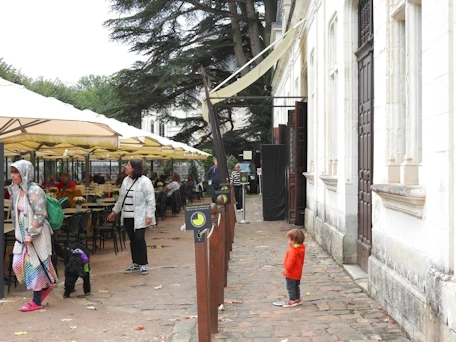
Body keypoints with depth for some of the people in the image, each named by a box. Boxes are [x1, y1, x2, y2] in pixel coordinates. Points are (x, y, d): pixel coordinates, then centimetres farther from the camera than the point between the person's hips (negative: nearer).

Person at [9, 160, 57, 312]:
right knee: (18, 264, 6)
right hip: (22, 233, 8)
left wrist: (31, 235, -21)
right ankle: (45, 286, 26)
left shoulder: (34, 191, -15)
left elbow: (40, 215, -18)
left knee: (34, 264, -2)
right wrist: (19, 233, 12)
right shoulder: (17, 190, 8)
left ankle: (36, 301, 9)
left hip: (36, 234, -8)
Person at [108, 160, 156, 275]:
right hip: (127, 217, 7)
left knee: (139, 239, -7)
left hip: (139, 217, -7)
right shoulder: (126, 180, 10)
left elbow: (150, 200, -13)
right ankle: (135, 264, 20)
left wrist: (149, 215, -18)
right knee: (132, 240, 11)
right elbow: (121, 198, 20)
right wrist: (115, 211, 23)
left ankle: (143, 265, 4)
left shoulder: (145, 181, -11)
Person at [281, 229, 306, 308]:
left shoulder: (292, 250, -25)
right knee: (296, 286, 20)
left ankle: (292, 300, 1)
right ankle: (297, 299, 28)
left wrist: (286, 269, -30)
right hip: (298, 273, 9)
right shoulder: (301, 249, 5)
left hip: (291, 274, -9)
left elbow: (291, 261, -31)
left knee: (290, 287, 0)